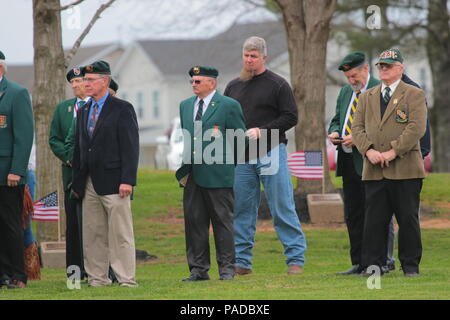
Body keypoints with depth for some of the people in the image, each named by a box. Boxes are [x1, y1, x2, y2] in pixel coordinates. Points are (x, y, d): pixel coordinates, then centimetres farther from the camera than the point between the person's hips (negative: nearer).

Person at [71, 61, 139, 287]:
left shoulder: (122, 109, -4)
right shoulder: (83, 111, 16)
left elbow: (130, 147, -9)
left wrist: (127, 180, -17)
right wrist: (76, 181, 13)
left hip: (113, 182, -7)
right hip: (89, 184, 7)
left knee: (120, 234, -5)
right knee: (92, 234, 7)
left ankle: (126, 279, -3)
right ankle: (97, 278, 12)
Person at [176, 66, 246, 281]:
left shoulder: (229, 106, -3)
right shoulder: (185, 106, 15)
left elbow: (240, 138, 1)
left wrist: (219, 141, -7)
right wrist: (183, 166, 16)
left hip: (218, 174, -6)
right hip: (192, 175, 6)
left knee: (222, 222, -1)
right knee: (194, 221, 5)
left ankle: (227, 269, 5)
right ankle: (199, 269, 11)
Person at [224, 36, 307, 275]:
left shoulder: (277, 85, 0)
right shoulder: (233, 87, 15)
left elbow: (290, 117, -5)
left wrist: (262, 131, -14)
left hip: (270, 154, -5)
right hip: (241, 157, 5)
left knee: (282, 208, -5)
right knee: (242, 210, 5)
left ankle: (296, 259, -2)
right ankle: (242, 261, 10)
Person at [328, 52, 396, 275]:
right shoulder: (345, 93, 18)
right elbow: (336, 120, 25)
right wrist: (334, 132, 2)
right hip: (348, 162, 8)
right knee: (352, 215, 9)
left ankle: (385, 261, 0)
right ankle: (359, 263, 14)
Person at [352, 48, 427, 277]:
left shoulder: (414, 95, 3)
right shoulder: (367, 97, 18)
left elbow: (416, 128, -8)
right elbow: (358, 127, 10)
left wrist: (394, 152, -15)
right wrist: (368, 150, -9)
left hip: (405, 169, -3)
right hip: (374, 170, 3)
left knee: (408, 219, 0)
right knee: (374, 219, 1)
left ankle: (410, 265, 7)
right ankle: (373, 265, 5)